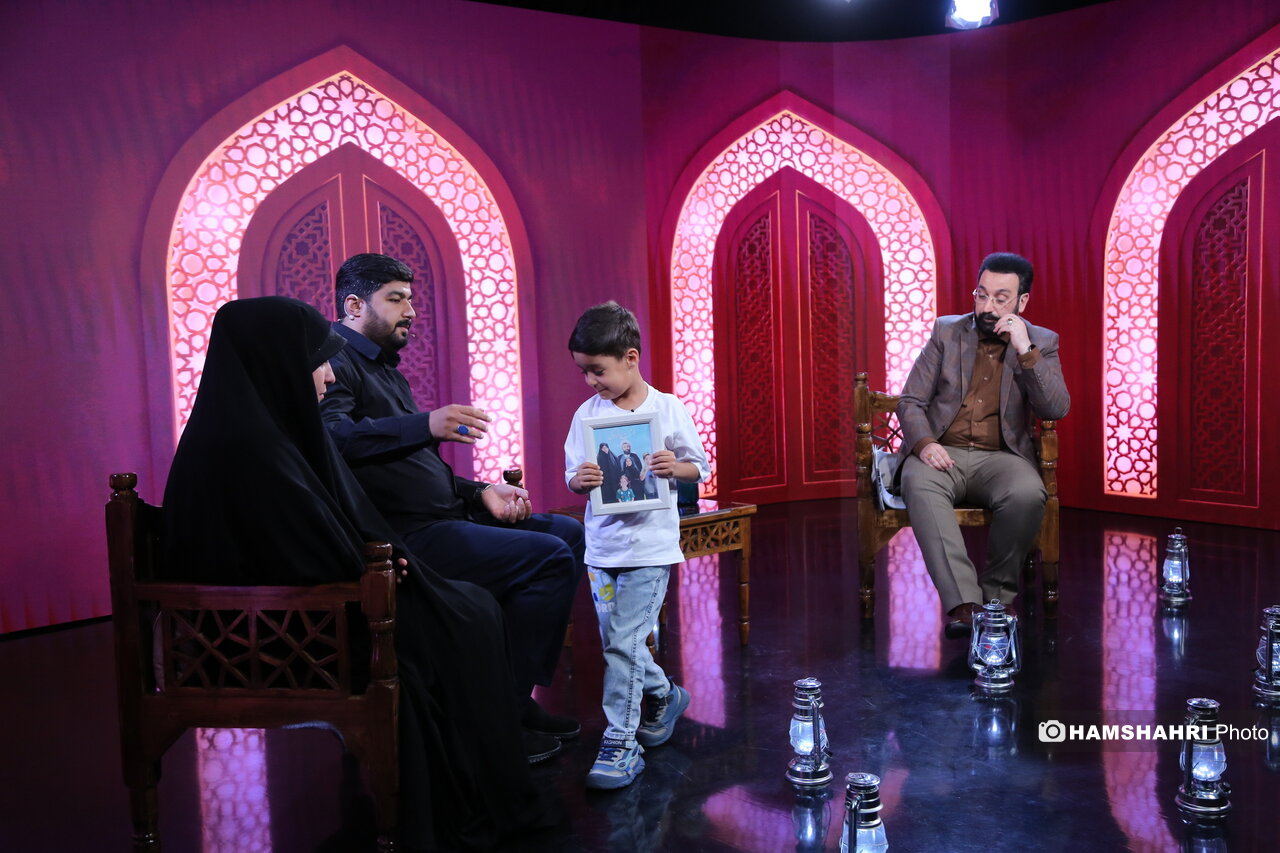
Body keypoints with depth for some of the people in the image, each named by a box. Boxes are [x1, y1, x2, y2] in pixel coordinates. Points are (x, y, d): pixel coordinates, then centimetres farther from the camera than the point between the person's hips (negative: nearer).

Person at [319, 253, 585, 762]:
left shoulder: (384, 368, 24)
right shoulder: (337, 360, -7)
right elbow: (330, 434, -29)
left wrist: (480, 494, 11)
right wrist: (425, 425, -37)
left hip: (441, 520, 10)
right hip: (402, 539, -10)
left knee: (568, 534, 9)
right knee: (548, 557, -20)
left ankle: (517, 696, 6)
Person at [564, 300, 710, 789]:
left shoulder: (668, 410, -5)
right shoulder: (588, 414, 2)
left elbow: (699, 468, 3)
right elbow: (571, 477, 4)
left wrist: (675, 467, -18)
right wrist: (580, 479, -18)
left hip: (650, 546, -4)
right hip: (602, 545, 4)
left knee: (623, 643, -8)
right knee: (618, 642, 13)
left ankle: (620, 744, 4)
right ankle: (663, 695, 40)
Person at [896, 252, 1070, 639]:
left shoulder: (1042, 343, 9)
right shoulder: (947, 332, 10)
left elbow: (1056, 410, -6)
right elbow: (910, 401, 6)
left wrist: (1025, 351, -16)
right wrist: (924, 443, -15)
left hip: (1000, 457, 0)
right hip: (942, 453, 0)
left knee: (1028, 493, -34)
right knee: (920, 484, -35)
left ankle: (996, 594, -12)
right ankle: (963, 603, -38)